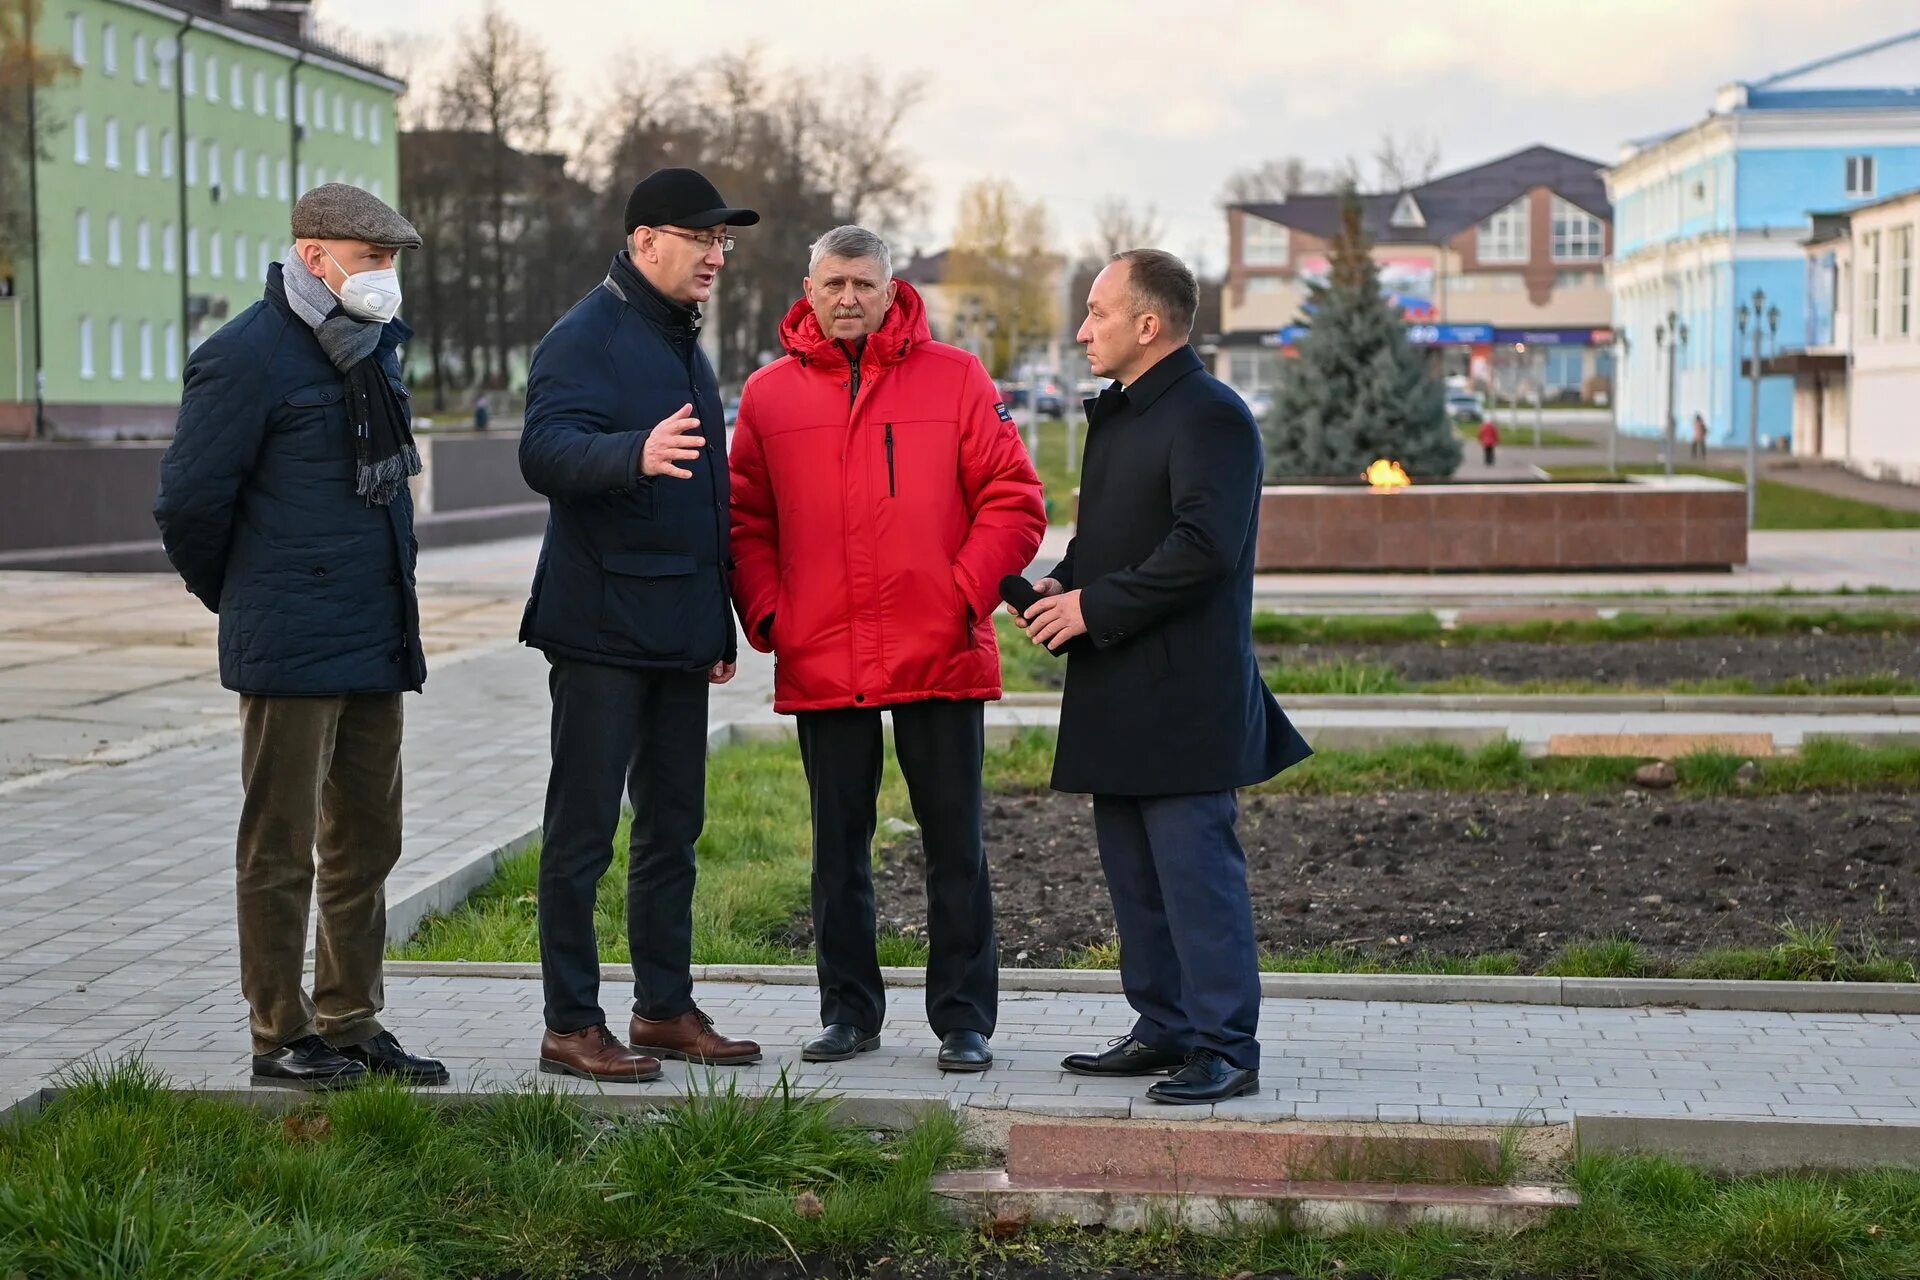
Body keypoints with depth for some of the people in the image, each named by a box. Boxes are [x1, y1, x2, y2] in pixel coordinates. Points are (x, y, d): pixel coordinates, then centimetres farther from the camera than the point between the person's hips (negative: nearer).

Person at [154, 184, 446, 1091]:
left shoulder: (372, 347, 14)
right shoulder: (249, 357, -12)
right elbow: (189, 501, -10)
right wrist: (240, 599, 3)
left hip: (377, 642, 8)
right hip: (293, 648, -8)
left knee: (366, 842, 14)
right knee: (281, 848, 1)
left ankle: (351, 1025, 24)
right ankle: (280, 1038, 10)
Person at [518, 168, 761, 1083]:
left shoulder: (683, 344, 18)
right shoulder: (586, 339, -10)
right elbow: (544, 451, -26)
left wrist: (719, 625, 21)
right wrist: (637, 454, -45)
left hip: (677, 632, 9)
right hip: (601, 628, -9)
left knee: (672, 827, 13)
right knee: (583, 829, -4)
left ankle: (664, 1008, 21)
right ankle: (571, 1025, 1)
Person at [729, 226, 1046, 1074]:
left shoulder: (955, 378, 1)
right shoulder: (770, 394, 7)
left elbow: (1012, 501, 1)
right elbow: (746, 522, 11)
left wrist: (967, 594, -9)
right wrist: (767, 614, -2)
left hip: (941, 656, -2)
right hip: (820, 665, 2)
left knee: (955, 843, 4)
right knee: (839, 844, 11)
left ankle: (963, 1018, 12)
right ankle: (849, 1009, 22)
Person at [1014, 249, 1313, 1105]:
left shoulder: (1209, 417, -13)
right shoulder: (1118, 414, 20)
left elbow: (1203, 546, -23)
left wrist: (1094, 605, -18)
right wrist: (1061, 587, 7)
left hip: (1183, 697, -10)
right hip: (1117, 697, 10)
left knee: (1196, 869, -8)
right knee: (1134, 874, 14)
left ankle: (1226, 1047, -4)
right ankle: (1165, 1030, 22)